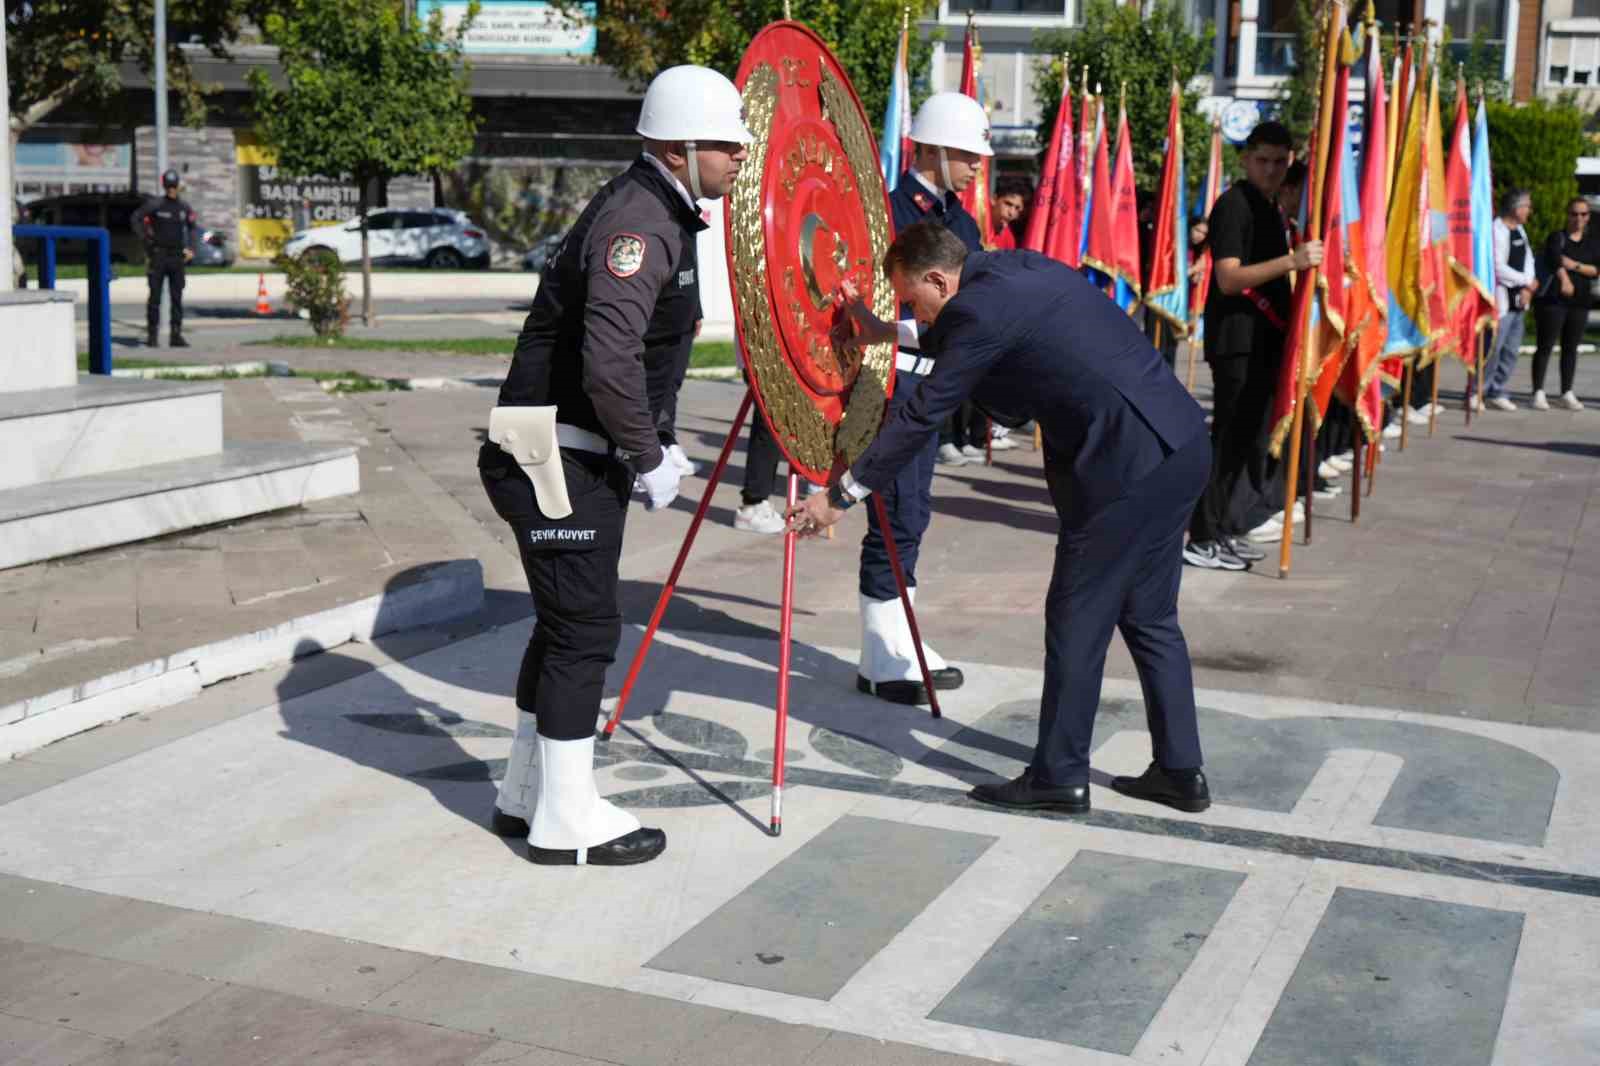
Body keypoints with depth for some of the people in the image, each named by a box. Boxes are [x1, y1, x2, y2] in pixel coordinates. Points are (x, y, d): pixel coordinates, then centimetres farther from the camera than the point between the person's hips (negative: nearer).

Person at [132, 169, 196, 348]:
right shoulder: (155, 204, -6)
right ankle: (151, 334, 6)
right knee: (155, 297, -1)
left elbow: (192, 227, 19)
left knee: (177, 298, 3)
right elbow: (136, 218, -2)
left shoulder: (184, 207, 6)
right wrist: (146, 238, -8)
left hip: (177, 257, 3)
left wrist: (190, 248, 9)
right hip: (158, 255, -3)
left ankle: (176, 335, 7)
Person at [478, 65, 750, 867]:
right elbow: (609, 362, -32)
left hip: (583, 452, 10)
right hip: (559, 459, -10)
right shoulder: (637, 223, -20)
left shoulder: (658, 211, 13)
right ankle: (566, 821, 8)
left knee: (565, 624, 17)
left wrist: (647, 447, 18)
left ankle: (527, 795, 29)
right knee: (584, 628, -3)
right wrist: (651, 459, -19)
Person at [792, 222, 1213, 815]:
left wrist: (841, 495, -3)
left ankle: (1059, 776, 13)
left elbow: (921, 415, -10)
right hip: (1180, 447, 10)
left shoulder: (980, 311, -13)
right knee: (1148, 616, 17)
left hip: (1127, 466, -10)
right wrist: (886, 333, 37)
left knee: (1077, 621, 3)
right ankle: (1180, 772, 23)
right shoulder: (1017, 268, 14)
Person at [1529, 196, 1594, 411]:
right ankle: (1538, 393, -2)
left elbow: (1596, 269, 3)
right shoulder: (1557, 237, -1)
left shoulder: (1590, 243, 14)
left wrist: (1576, 266, -15)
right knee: (1545, 346, -5)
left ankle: (1567, 394, 14)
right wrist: (1565, 280, -39)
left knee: (1571, 347, 8)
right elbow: (1555, 258, -21)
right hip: (1553, 299, -4)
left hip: (1579, 301, 4)